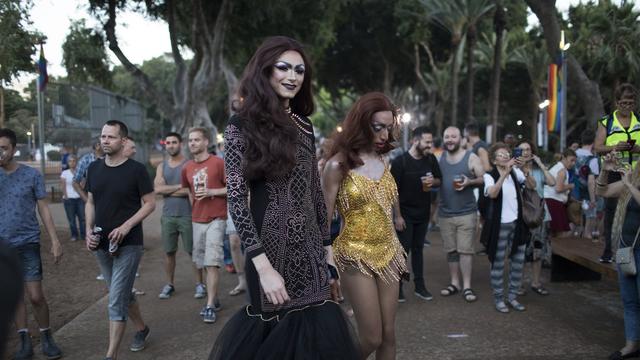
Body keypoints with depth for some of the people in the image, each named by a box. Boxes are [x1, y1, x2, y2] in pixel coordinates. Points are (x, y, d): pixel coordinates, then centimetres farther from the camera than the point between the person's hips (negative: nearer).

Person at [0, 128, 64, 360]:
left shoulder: (32, 175, -4)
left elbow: (43, 209, 0)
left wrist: (55, 241, -3)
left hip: (28, 243, -2)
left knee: (35, 296, -2)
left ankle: (46, 337, 17)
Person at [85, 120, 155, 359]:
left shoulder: (136, 170, -9)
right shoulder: (94, 169, 6)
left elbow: (150, 203, -7)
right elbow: (90, 202, 13)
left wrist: (126, 226, -18)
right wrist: (89, 230, -1)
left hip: (128, 244, -6)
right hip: (101, 245, 6)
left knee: (116, 301, -8)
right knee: (122, 294, 19)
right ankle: (141, 328, 41)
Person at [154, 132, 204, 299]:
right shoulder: (162, 166, 9)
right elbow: (157, 188, -5)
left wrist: (167, 190, -8)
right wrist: (179, 187, -12)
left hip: (187, 215, -4)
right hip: (168, 216, 4)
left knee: (193, 251, 1)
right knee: (169, 252, 9)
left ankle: (199, 284, 10)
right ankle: (169, 284, 20)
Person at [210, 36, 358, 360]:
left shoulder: (303, 126, 10)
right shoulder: (242, 124, -6)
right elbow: (236, 198, -12)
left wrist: (327, 252, 12)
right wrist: (264, 266, -19)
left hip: (310, 252, 5)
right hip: (272, 249, -5)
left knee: (320, 333, 8)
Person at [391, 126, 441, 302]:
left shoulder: (431, 159, 1)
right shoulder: (400, 161, -14)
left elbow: (439, 180, 12)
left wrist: (433, 181, -13)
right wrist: (397, 215, -16)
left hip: (423, 213, 5)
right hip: (405, 214, -5)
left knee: (418, 248, 14)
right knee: (403, 249, 0)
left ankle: (419, 285, 21)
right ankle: (397, 287, 10)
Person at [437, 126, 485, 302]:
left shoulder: (471, 158, -3)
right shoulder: (439, 158, 8)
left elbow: (484, 179, -2)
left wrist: (469, 182, -19)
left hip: (466, 212, -4)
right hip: (445, 213, 4)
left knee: (465, 249, -4)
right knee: (450, 250, 10)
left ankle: (467, 286, 4)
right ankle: (454, 283, 21)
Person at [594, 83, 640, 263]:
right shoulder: (606, 122, 5)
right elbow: (597, 148, 0)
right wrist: (614, 147, -18)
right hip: (613, 172, -1)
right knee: (611, 211, 1)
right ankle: (609, 251, 8)